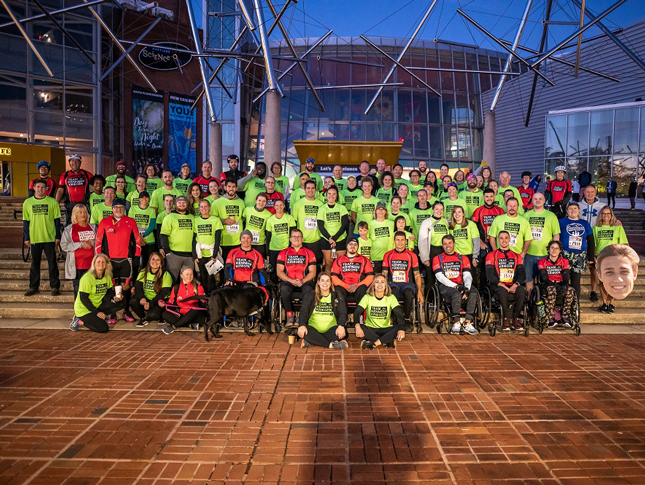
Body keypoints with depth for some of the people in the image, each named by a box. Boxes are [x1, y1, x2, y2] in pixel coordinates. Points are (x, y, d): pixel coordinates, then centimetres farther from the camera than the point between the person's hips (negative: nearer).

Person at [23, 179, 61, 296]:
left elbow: (57, 220, 3)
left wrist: (58, 237, -1)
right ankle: (34, 287, 19)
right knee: (35, 263, 10)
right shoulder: (27, 202, 7)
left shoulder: (52, 202, 2)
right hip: (34, 238, 2)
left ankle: (55, 287, 7)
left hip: (49, 238, -2)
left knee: (52, 263, 0)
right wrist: (26, 238, 4)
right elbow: (25, 221, 9)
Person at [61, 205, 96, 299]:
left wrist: (91, 243, -5)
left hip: (91, 262, 2)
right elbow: (64, 245, -2)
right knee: (78, 287, 1)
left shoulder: (93, 227, 15)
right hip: (77, 264, -2)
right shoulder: (69, 229, 6)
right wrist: (81, 244, -10)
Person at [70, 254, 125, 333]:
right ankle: (80, 322, 0)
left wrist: (114, 297, -14)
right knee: (104, 328, -20)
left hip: (97, 305, 7)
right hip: (84, 309, -7)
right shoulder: (87, 278, -19)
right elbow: (83, 298, -20)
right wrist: (97, 312, -22)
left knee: (120, 303, -10)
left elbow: (109, 291, 11)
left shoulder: (107, 277, 3)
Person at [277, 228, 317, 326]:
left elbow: (312, 272, 7)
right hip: (288, 281, 1)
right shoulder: (283, 253, 16)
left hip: (304, 281, 0)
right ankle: (289, 315, -23)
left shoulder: (309, 253, 16)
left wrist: (303, 281, -12)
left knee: (308, 289, -35)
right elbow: (279, 271, 6)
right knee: (284, 288, -35)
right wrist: (291, 281, -10)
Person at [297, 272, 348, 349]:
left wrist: (341, 326, -21)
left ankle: (311, 342, -24)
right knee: (301, 331, -33)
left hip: (331, 330, 0)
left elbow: (343, 313, 1)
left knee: (342, 333, -33)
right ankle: (331, 345, -27)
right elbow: (303, 311, 1)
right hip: (314, 330, 0)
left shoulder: (337, 296, 13)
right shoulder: (310, 295, 13)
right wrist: (302, 325, -21)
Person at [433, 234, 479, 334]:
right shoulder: (438, 258, 13)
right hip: (446, 286, -2)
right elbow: (439, 276, -1)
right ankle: (456, 323, -25)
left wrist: (466, 288, -15)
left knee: (473, 293, -31)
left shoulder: (463, 258, 20)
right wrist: (455, 286, -14)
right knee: (457, 294, -37)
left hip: (461, 285, 3)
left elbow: (467, 276, 7)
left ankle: (468, 323, -27)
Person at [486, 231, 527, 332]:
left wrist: (516, 284, -14)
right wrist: (502, 285, -17)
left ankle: (517, 319, -20)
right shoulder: (492, 255, 10)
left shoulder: (517, 256, 19)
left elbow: (522, 275, 8)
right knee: (502, 291, -37)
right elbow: (489, 275, -2)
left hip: (513, 287, 2)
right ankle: (506, 320, -25)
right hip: (498, 287, -2)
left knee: (522, 290, -32)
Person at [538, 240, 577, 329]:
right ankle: (550, 319, -38)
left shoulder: (564, 261, 9)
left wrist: (564, 286, -25)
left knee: (570, 290, -30)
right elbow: (545, 278, -10)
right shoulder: (542, 262, 2)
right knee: (551, 289, -38)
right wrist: (555, 286, -28)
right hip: (546, 287, -2)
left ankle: (566, 318, -25)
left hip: (560, 286, 2)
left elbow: (566, 278, -2)